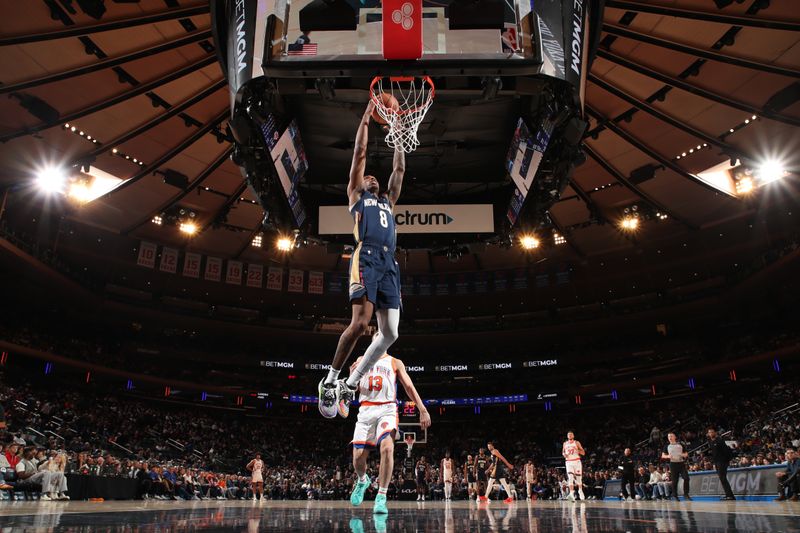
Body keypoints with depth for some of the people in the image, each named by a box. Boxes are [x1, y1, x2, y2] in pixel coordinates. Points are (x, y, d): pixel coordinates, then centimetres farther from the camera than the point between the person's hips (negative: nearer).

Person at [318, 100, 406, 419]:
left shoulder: (388, 200, 35)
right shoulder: (356, 195, 21)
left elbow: (399, 169, 35)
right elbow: (360, 153, 17)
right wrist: (366, 118, 22)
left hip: (389, 263, 6)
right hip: (366, 258, -6)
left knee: (390, 332, -4)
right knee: (360, 323, -20)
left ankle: (349, 385, 8)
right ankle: (330, 380, -2)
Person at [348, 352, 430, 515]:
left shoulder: (395, 363, 12)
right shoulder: (361, 360, 16)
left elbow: (409, 387, 8)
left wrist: (423, 410, -3)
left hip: (387, 409, -2)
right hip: (366, 410, 2)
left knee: (387, 448, -26)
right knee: (358, 456, -2)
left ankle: (381, 498, -18)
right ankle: (362, 481, 34)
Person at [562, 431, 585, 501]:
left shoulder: (577, 443, 0)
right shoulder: (565, 444, 9)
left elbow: (583, 453, -2)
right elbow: (563, 452, 22)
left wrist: (577, 450, -18)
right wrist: (564, 454, -1)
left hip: (576, 461, -1)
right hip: (569, 462, 1)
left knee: (578, 477, 7)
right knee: (570, 477, -13)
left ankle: (580, 491, 30)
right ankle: (571, 493, -20)